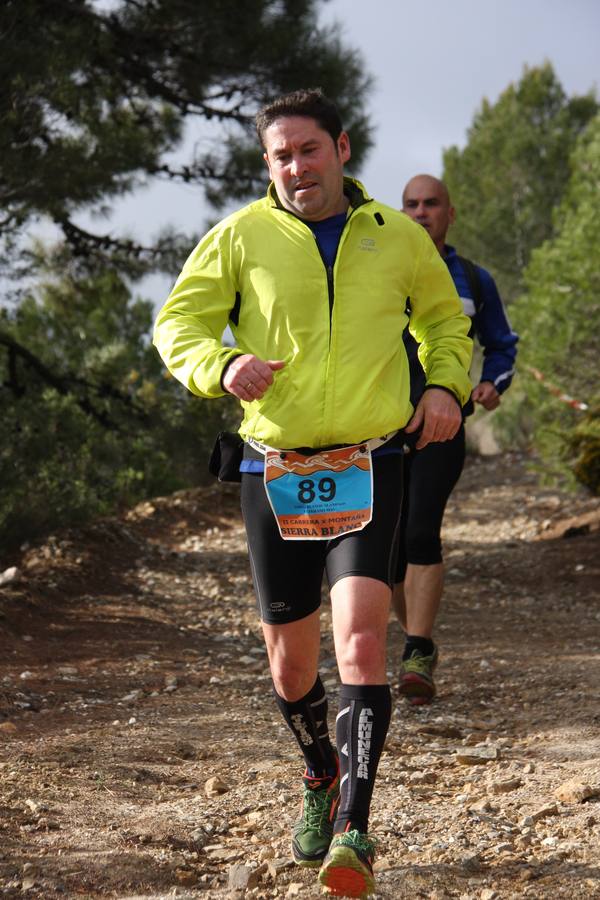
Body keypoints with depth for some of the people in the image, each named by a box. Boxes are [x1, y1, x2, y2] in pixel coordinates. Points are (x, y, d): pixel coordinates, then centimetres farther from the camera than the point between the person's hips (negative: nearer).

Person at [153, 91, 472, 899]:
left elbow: (444, 317, 23)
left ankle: (354, 829, -16)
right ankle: (321, 779, 38)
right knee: (291, 661, 9)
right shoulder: (242, 236, 1)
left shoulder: (399, 237, 5)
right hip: (273, 471, 1)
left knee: (361, 636, -19)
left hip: (369, 468, -1)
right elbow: (177, 323, 3)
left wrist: (446, 384, 3)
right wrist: (220, 366, -18)